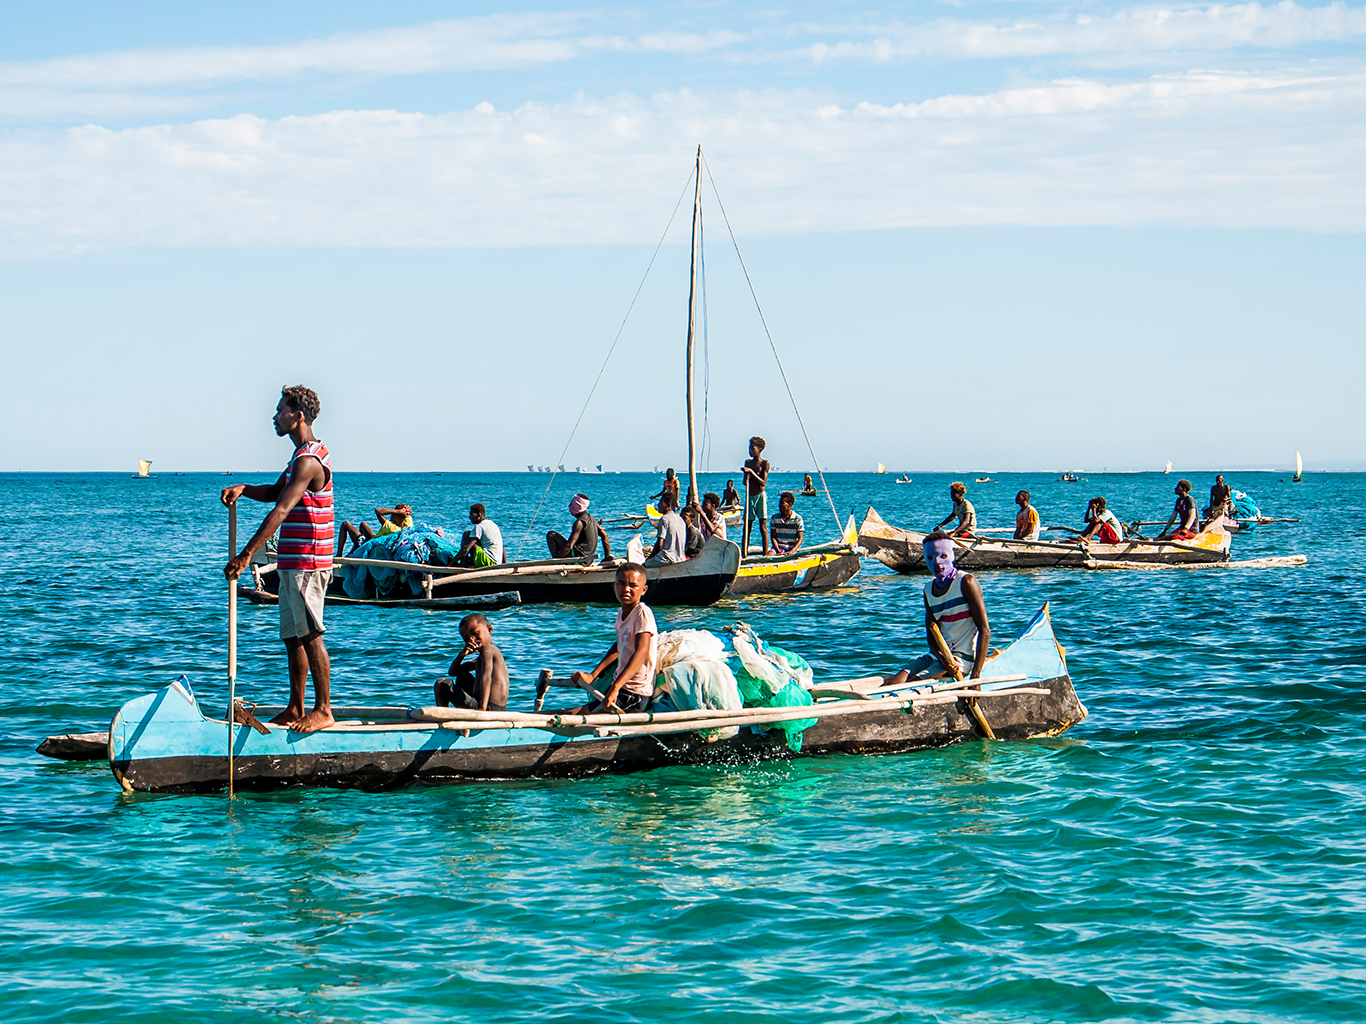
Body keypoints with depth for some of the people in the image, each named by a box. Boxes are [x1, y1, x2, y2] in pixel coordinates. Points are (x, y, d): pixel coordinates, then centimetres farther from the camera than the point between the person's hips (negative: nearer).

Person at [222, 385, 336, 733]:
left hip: (307, 563, -11)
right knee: (293, 637, 12)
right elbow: (276, 492, 22)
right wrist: (243, 489, 1)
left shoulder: (308, 461, -17)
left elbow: (280, 511, -23)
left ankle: (323, 710, -3)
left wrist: (246, 556, -26)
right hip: (294, 563, 11)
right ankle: (295, 709, 16)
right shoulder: (303, 456, 17)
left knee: (310, 636, -7)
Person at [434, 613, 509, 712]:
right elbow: (452, 673, 25)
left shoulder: (486, 648, -9)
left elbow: (486, 677, -28)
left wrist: (482, 708, -39)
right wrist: (461, 655, 4)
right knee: (461, 676, 37)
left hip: (489, 708, -11)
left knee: (441, 683, 1)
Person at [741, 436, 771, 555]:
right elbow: (745, 482, 13)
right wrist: (746, 475, -9)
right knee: (747, 526, 5)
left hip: (760, 496, -5)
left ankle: (765, 555, -4)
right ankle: (744, 553, 7)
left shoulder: (764, 463, -4)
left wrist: (751, 472, -17)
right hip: (749, 496, 5)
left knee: (763, 526, -5)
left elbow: (763, 482, -12)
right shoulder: (748, 462, 11)